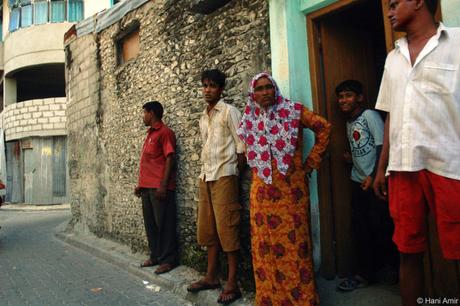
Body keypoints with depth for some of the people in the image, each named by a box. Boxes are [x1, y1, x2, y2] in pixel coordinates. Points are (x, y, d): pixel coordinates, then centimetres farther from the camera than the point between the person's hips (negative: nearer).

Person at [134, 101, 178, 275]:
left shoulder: (165, 132, -6)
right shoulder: (150, 134, 21)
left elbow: (169, 159, -14)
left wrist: (163, 185, -20)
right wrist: (140, 184, 20)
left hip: (159, 187, -9)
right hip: (146, 187, 9)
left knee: (164, 224, -3)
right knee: (150, 224, 12)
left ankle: (168, 260, 6)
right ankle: (155, 256, 23)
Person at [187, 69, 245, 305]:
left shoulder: (229, 111, -3)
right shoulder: (203, 117, 17)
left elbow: (241, 145, -7)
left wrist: (235, 173, -8)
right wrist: (205, 172, 11)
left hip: (224, 176, -7)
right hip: (205, 176, 7)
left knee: (227, 228, -5)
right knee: (207, 228, 11)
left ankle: (232, 284, 4)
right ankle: (211, 276, 24)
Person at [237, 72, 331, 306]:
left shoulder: (293, 111, -1)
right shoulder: (249, 120, 9)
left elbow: (324, 128, 3)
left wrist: (311, 162, 2)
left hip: (291, 189, -3)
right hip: (262, 192, 3)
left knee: (293, 243, 1)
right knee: (265, 245, 7)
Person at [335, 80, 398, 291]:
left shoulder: (370, 115, -7)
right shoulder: (349, 122, 15)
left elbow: (382, 146, -13)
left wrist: (374, 176, -16)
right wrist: (351, 157, 0)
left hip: (375, 180, -7)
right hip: (358, 181, 7)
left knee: (380, 225, -1)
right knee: (360, 227, 8)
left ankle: (390, 267, 22)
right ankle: (364, 273, 18)